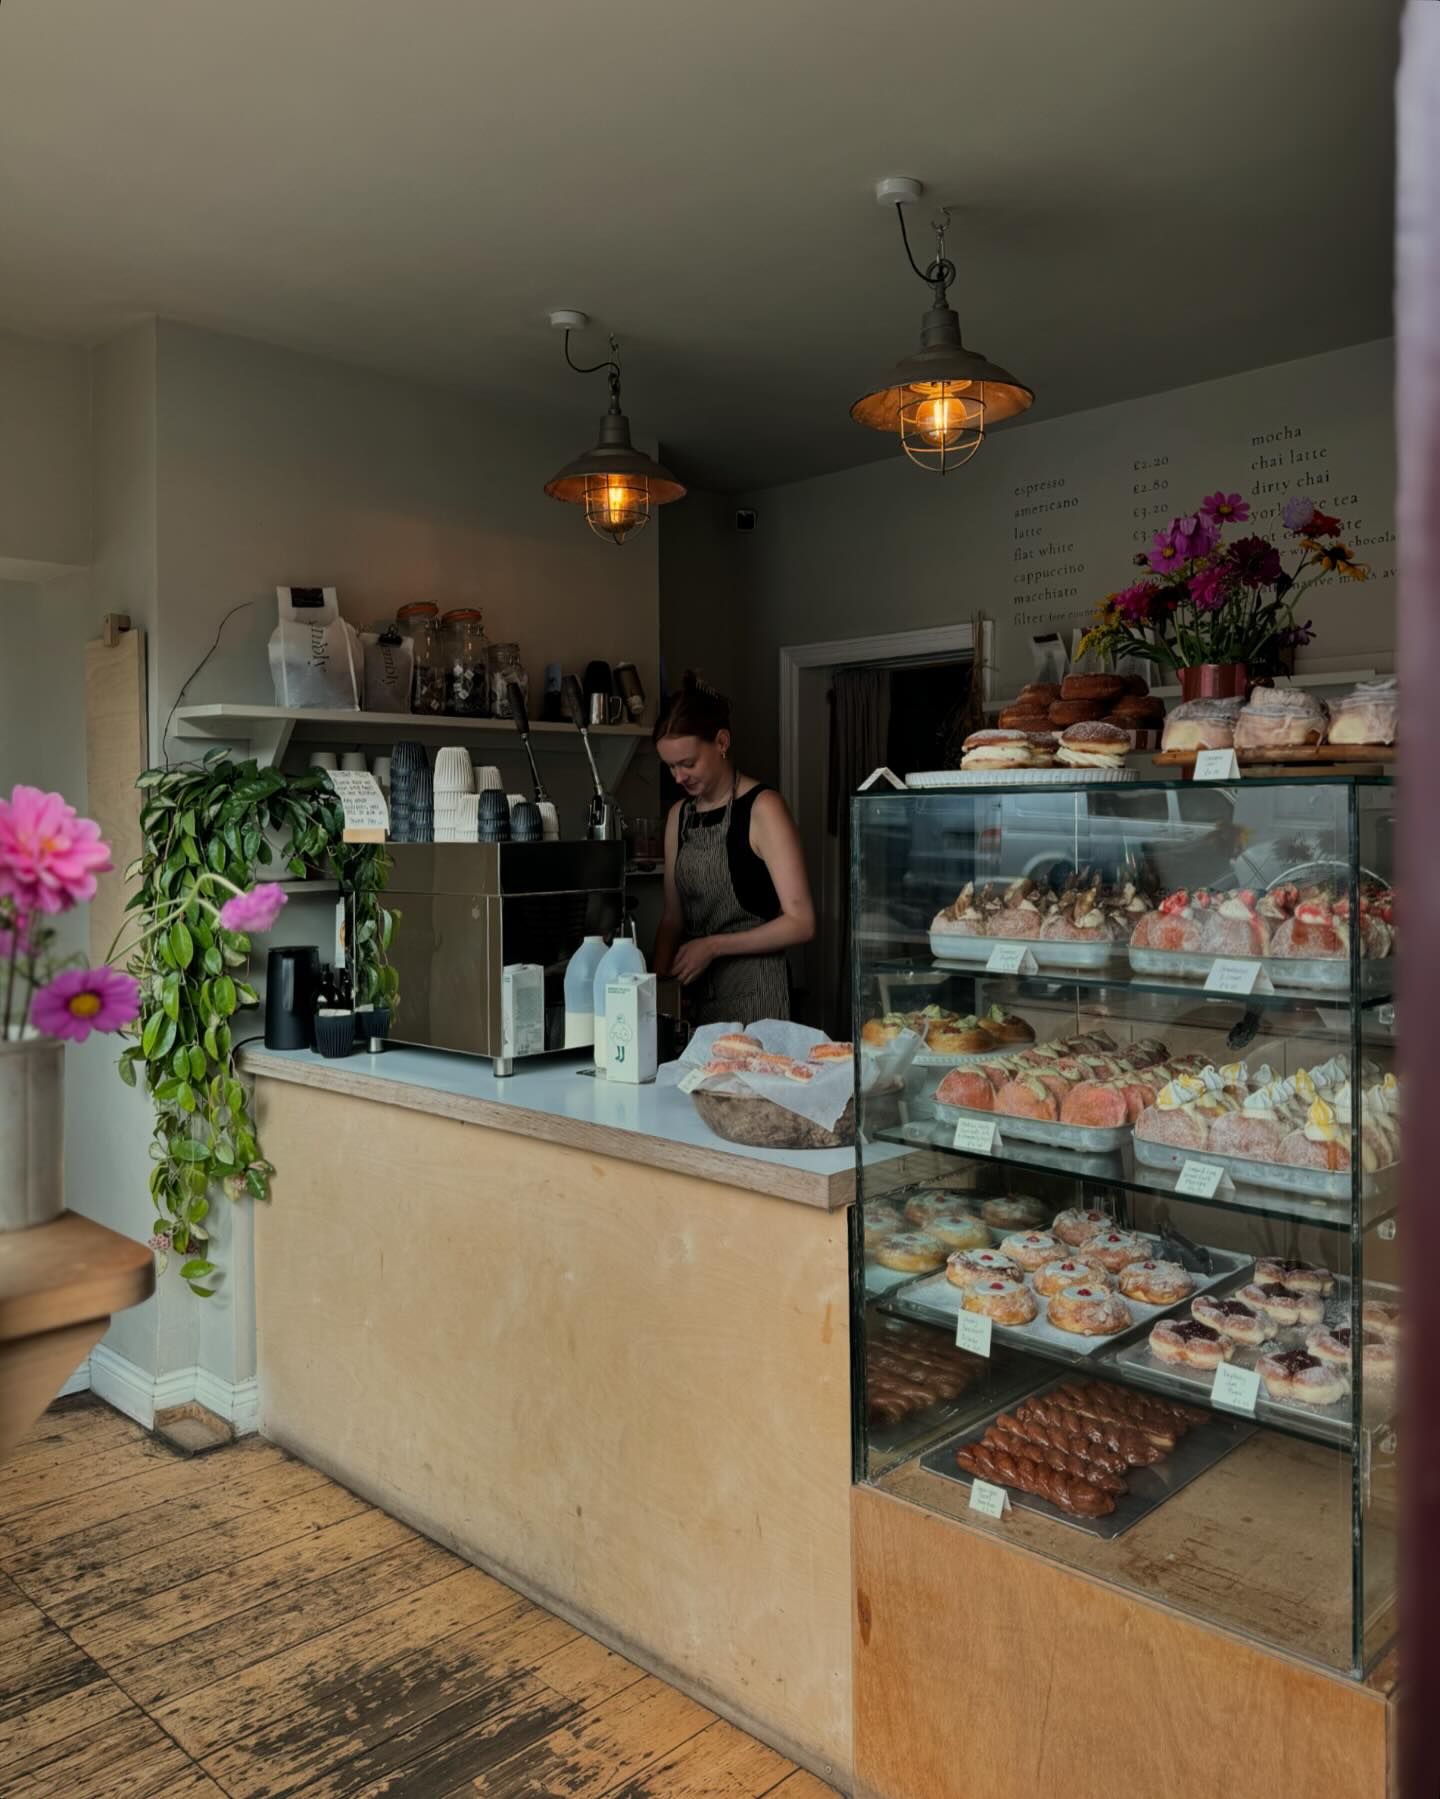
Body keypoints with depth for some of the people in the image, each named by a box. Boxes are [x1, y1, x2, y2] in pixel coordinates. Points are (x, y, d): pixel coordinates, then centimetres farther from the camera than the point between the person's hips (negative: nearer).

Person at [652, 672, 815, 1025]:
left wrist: (713, 946, -16)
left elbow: (800, 923, -13)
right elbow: (673, 917, 12)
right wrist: (658, 980, -3)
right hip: (696, 992, 5)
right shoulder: (679, 815, 10)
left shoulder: (762, 808, -9)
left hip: (753, 994, -5)